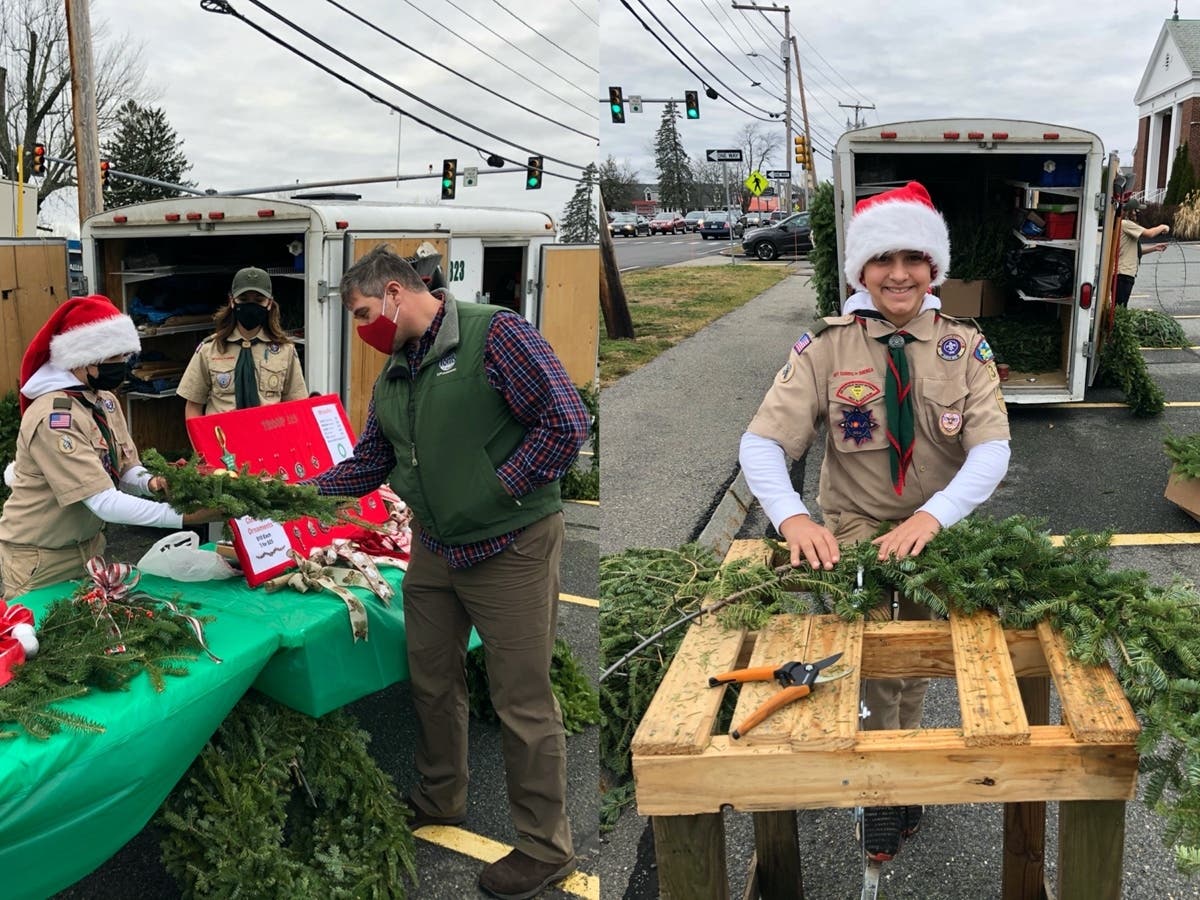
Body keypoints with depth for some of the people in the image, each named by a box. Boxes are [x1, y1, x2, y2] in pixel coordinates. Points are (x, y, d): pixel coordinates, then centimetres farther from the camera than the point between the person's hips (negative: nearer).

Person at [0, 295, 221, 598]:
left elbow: (125, 469, 2)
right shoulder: (53, 418, -27)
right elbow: (104, 502, -31)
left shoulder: (105, 401, 0)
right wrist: (186, 516, -35)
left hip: (89, 545, 8)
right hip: (41, 559, -8)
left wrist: (149, 482, -22)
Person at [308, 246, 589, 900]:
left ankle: (545, 847, 18)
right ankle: (439, 799, 43)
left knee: (522, 701, 2)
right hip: (433, 551, 8)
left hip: (509, 548, -8)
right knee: (431, 681, 20)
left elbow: (567, 421, -20)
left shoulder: (496, 334, -14)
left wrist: (498, 490, -16)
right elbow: (369, 463, 16)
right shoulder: (393, 374, 11)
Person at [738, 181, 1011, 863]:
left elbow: (993, 448, -14)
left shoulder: (965, 347, -2)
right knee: (872, 667, -11)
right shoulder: (826, 347, -8)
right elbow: (762, 443, -17)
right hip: (851, 536, -2)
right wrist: (793, 516, -36)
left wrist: (932, 515, -33)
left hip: (941, 536, 2)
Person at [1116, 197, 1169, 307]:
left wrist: (1154, 248, 13)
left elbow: (1135, 251, 22)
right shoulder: (1125, 224, -11)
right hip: (1122, 273, -10)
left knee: (1120, 307, 10)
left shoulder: (1127, 225, 21)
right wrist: (1162, 227, 2)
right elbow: (1149, 233, -16)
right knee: (1120, 308, -10)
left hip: (1127, 273, 10)